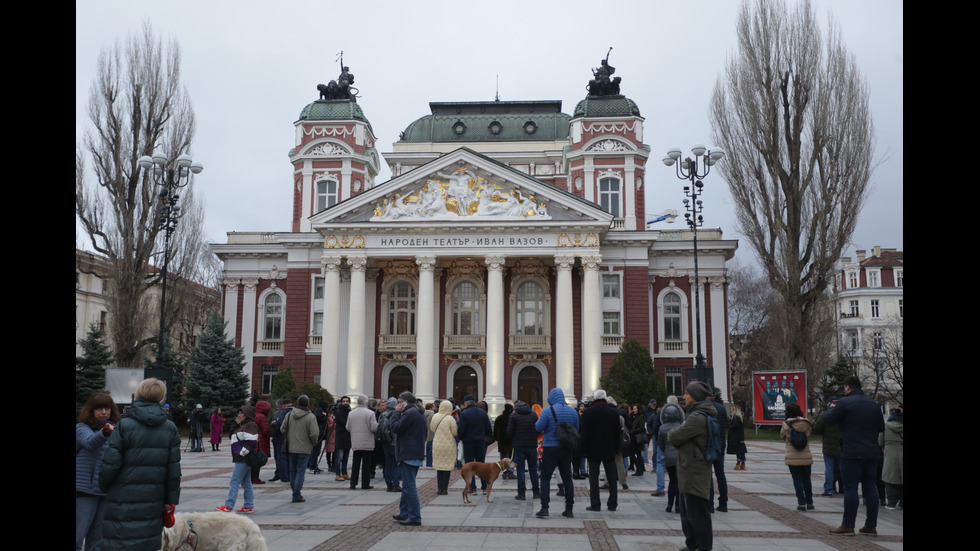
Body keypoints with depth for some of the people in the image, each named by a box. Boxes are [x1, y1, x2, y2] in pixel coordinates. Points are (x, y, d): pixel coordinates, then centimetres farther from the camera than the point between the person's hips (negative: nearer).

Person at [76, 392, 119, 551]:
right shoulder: (81, 428, -4)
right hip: (85, 489, -4)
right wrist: (105, 432, -45)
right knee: (78, 534, -2)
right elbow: (90, 442, -26)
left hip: (108, 490, 4)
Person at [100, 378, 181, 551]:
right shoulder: (170, 429, 3)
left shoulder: (124, 426, -7)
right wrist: (170, 501, 7)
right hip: (153, 503, 3)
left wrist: (103, 485, 10)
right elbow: (174, 469, 1)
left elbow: (110, 464, -10)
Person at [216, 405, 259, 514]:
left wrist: (243, 453, -20)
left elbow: (251, 442, -22)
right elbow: (233, 439, 25)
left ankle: (228, 506, -5)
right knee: (246, 483, 11)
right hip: (241, 459, 10)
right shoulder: (241, 426, 20)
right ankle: (249, 506, 15)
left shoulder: (250, 425, -13)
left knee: (234, 482, -8)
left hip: (243, 459, -10)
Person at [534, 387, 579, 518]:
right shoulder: (573, 411, 4)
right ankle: (569, 510, 12)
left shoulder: (548, 411, -12)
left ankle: (544, 508, -6)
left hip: (551, 448, -4)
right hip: (567, 449, 5)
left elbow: (538, 428, -10)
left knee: (545, 477, 2)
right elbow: (576, 429, 11)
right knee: (567, 477, 11)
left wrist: (539, 420, 11)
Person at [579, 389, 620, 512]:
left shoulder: (589, 411, -6)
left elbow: (584, 433, -7)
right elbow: (617, 433, 8)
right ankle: (612, 504, 11)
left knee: (593, 476, 1)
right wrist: (616, 449, 13)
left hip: (594, 450, -3)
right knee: (612, 477, 9)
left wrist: (584, 449, -1)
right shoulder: (613, 412, 4)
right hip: (610, 450, 3)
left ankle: (595, 504, -1)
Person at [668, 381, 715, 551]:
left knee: (697, 512, -1)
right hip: (689, 470, 11)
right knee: (688, 511, 19)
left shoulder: (698, 417, -21)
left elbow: (674, 437, -21)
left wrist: (670, 435, -1)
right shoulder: (698, 413, 14)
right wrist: (675, 437, -3)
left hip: (694, 472, -11)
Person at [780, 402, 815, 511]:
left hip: (792, 458, -3)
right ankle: (809, 503, 20)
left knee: (797, 480, 4)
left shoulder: (786, 424, -9)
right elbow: (810, 431, 14)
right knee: (807, 480, 14)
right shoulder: (807, 423, -2)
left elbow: (782, 436, 4)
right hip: (806, 457, 3)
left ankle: (801, 503, 0)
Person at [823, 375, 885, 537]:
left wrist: (831, 408, 13)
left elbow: (829, 419, -6)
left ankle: (848, 526, -1)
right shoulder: (873, 404, 11)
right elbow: (881, 427, 15)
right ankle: (871, 526, 12)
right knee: (870, 488, 9)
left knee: (850, 488, -3)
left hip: (851, 453, -6)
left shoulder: (844, 402, -10)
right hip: (871, 453, 6)